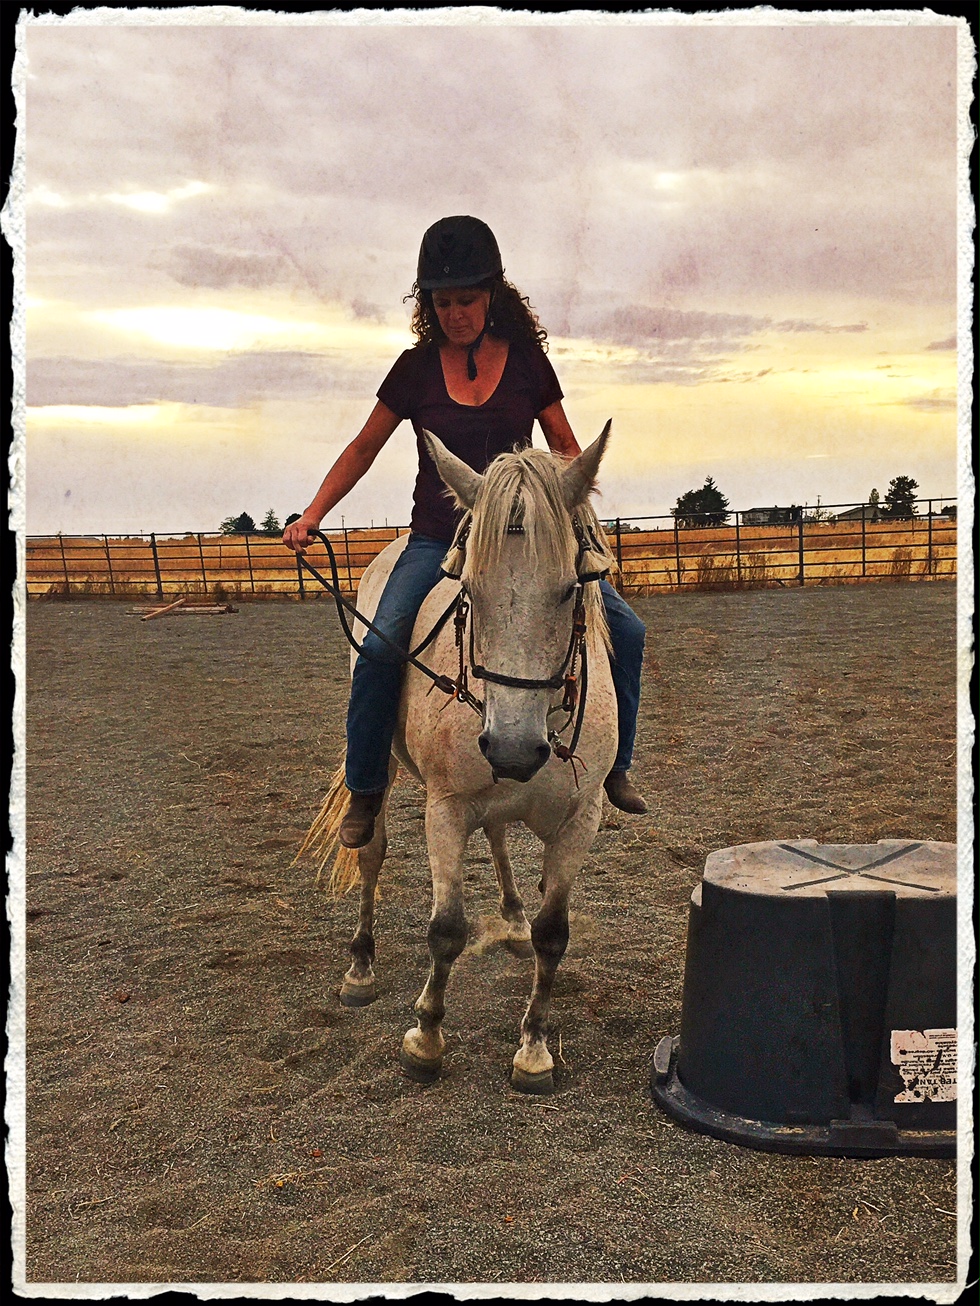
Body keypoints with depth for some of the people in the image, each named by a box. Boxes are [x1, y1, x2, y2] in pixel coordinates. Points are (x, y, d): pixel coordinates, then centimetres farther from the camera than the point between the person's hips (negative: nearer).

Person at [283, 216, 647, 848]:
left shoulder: (526, 360, 2)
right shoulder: (417, 368, 1)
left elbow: (566, 447, 10)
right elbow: (363, 450, 8)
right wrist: (310, 518, -1)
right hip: (439, 540, -1)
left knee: (626, 630, -10)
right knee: (381, 646, -25)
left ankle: (614, 765, 9)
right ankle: (365, 787, -4)